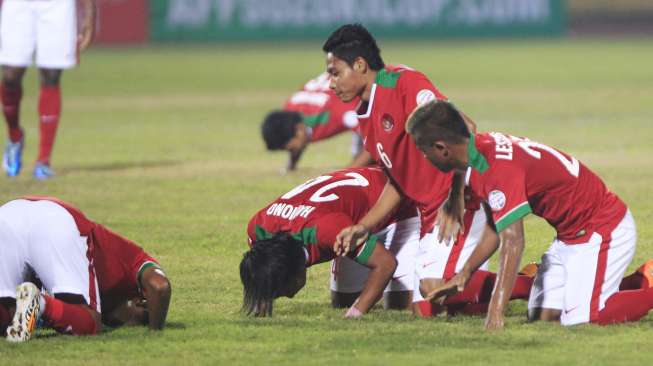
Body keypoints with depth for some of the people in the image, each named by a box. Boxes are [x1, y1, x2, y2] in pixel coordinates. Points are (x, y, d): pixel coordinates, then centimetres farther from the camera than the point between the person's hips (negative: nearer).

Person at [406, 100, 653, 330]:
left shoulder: (499, 168, -29)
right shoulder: (482, 146, 1)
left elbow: (513, 242, -35)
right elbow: (497, 227, 13)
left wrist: (495, 315, -38)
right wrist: (464, 274, 14)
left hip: (603, 229, -10)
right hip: (570, 234, 10)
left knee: (579, 319, -21)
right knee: (542, 315, 5)